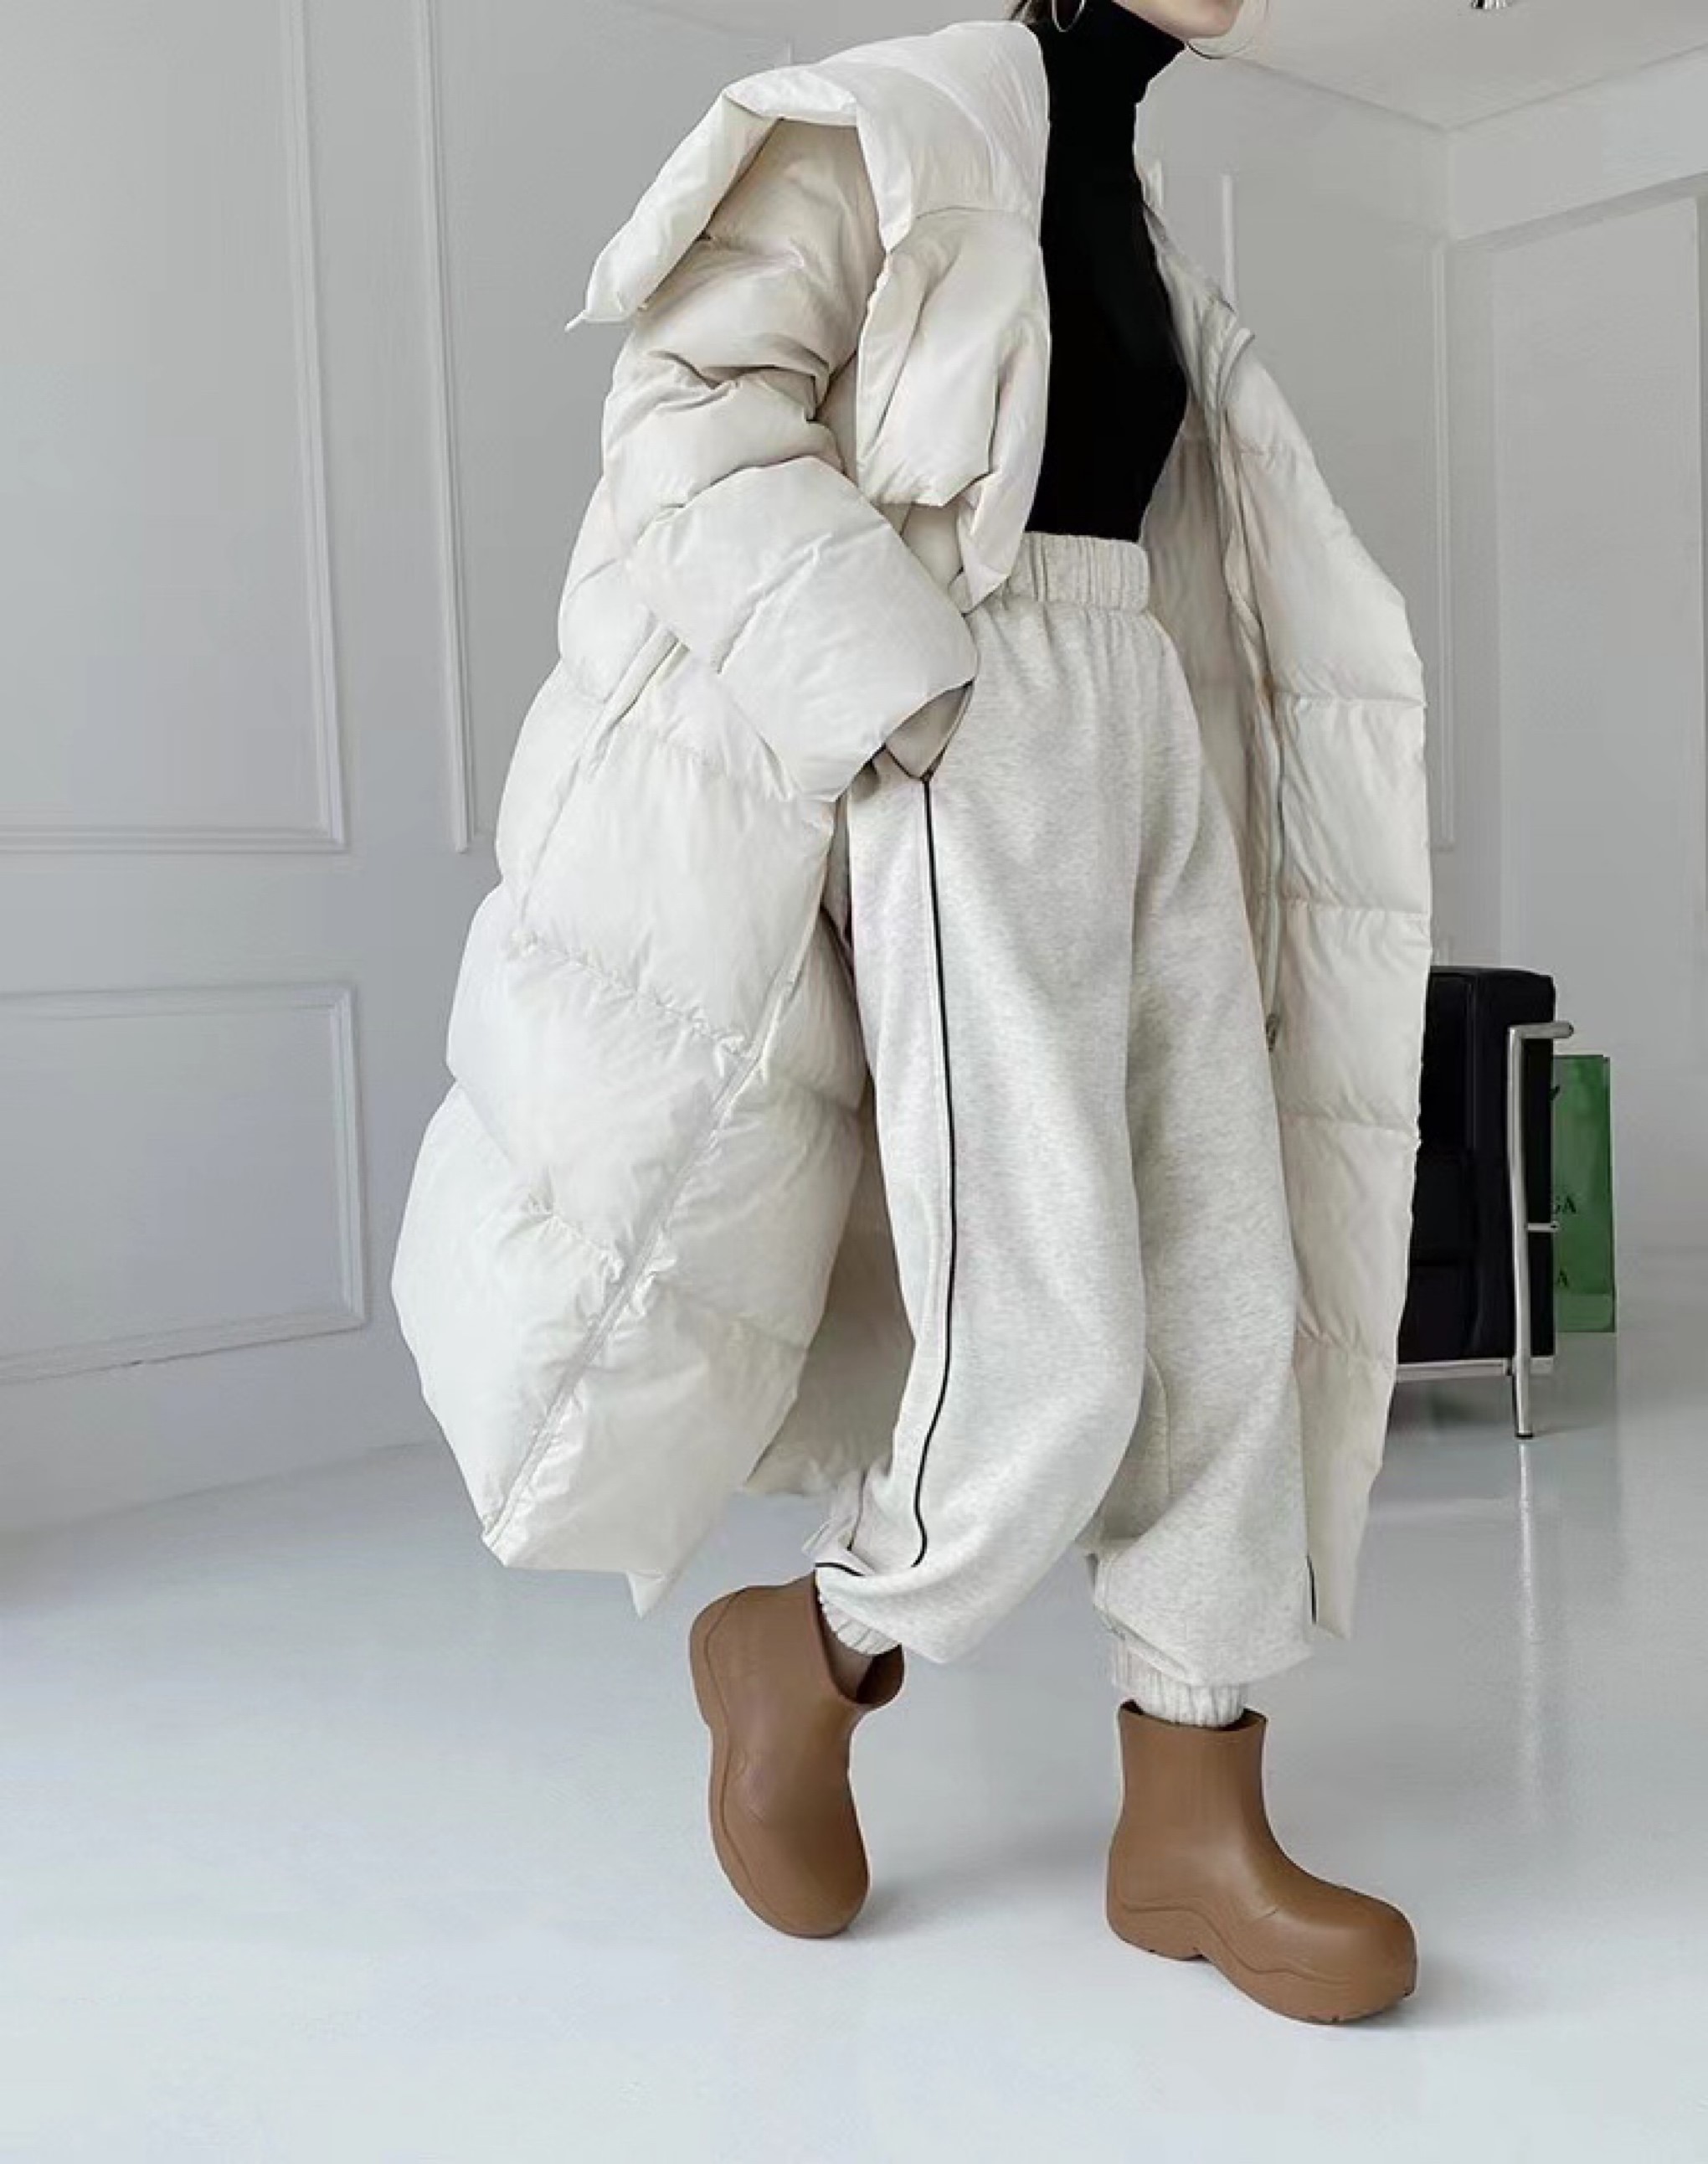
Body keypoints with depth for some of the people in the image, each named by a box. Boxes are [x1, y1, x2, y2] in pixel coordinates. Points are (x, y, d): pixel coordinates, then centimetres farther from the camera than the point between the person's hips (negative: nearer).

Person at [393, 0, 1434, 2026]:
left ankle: (1191, 1823, 10)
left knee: (1229, 1302, 1)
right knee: (1057, 1343, -12)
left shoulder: (1132, 220, 24)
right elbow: (693, 405, -10)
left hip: (1149, 753, 8)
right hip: (969, 760, -8)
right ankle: (803, 1652, 14)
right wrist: (896, 690, -19)